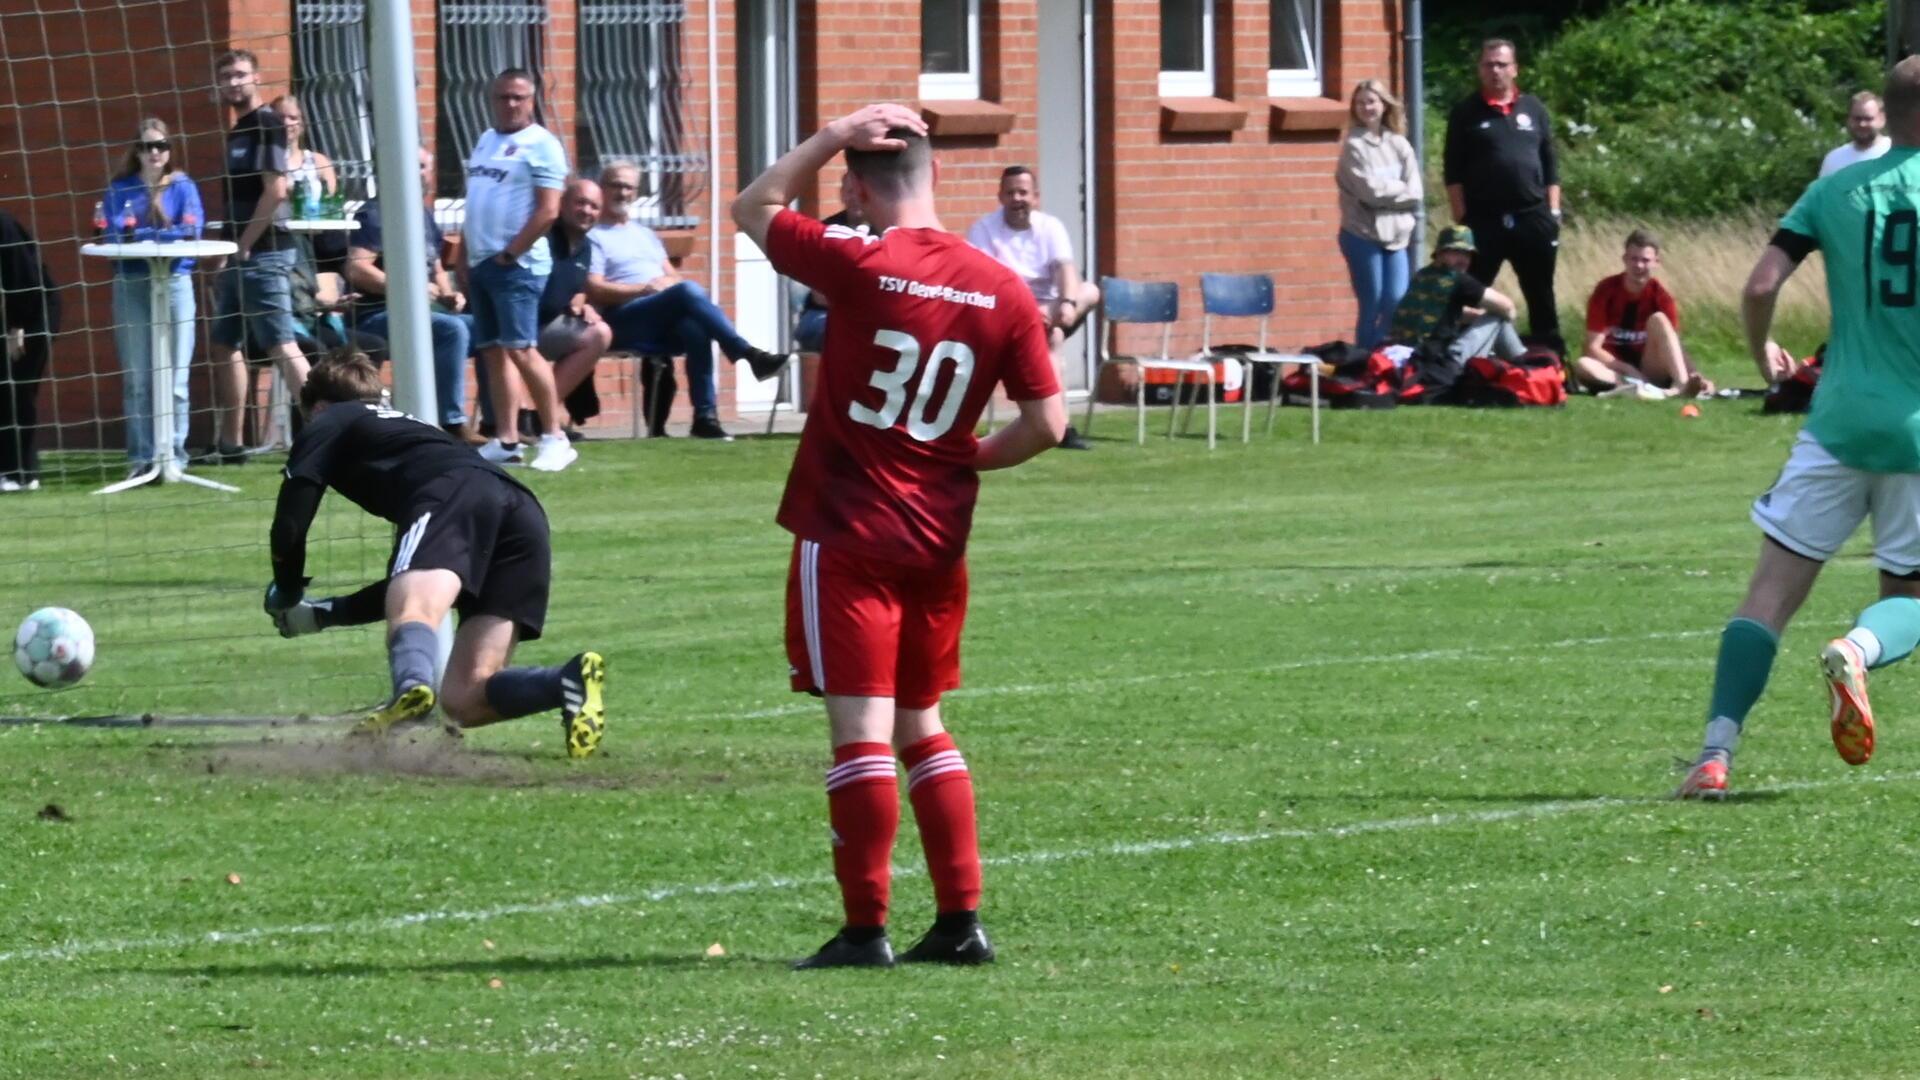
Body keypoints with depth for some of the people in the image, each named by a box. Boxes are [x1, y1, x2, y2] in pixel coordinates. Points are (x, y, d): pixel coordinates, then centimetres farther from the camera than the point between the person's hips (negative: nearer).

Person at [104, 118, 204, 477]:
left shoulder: (182, 186, 7)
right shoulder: (120, 189, 8)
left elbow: (191, 230, -6)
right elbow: (114, 234, -5)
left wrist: (139, 234, -9)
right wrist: (163, 234, -15)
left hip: (175, 283, 0)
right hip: (131, 285, 0)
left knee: (173, 377, -3)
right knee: (136, 378, -1)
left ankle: (174, 454, 1)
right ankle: (141, 457, 2)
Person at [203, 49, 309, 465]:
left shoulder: (266, 125, -9)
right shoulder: (237, 132, 18)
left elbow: (275, 189, -17)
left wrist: (243, 246, -15)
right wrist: (224, 250, 12)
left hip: (264, 254, -10)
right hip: (239, 255, 10)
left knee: (280, 344, -14)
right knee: (225, 346, 13)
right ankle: (229, 443, 19)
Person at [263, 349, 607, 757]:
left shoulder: (328, 425, 27)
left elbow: (289, 528, 14)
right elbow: (413, 581, 48)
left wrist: (288, 599, 33)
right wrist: (328, 613, 54)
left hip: (453, 496, -6)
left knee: (411, 613, -31)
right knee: (463, 701, 1)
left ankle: (411, 693, -65)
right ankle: (572, 680, -26)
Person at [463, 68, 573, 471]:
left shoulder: (540, 145, -6)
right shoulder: (486, 141, 19)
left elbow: (548, 211, -13)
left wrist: (510, 253, -14)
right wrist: (468, 262, 15)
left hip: (516, 264, -8)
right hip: (481, 263, 8)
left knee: (520, 348, -15)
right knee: (492, 352, 6)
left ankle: (555, 437, -11)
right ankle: (505, 440, 9)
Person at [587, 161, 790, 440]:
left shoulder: (646, 235, 31)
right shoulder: (594, 237, 8)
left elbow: (673, 277, 25)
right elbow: (595, 290, -5)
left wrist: (671, 283, -1)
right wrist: (645, 288, -13)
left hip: (665, 322, 5)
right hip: (625, 318, -5)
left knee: (695, 328, -33)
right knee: (688, 291, -32)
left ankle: (705, 416, -39)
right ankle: (750, 355, -38)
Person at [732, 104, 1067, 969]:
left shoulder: (861, 266, -13)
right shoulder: (1001, 290, -1)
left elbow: (755, 208, 4)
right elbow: (1046, 422, 1)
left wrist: (835, 136, 3)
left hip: (848, 535, -5)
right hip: (940, 537, 5)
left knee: (862, 729, -4)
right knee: (922, 726, 17)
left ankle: (865, 929, -5)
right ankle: (960, 920, 12)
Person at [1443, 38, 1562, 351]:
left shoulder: (1533, 109, 11)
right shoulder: (1466, 113, 2)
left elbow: (1550, 166, 13)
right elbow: (1454, 172, -1)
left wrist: (1554, 210, 5)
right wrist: (1462, 217, -8)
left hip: (1532, 217, 2)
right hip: (1484, 219, -2)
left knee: (1541, 295, 8)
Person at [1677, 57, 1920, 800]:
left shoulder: (1836, 189, 6)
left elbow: (1760, 287, 0)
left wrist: (1764, 355, 19)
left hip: (1838, 420, 2)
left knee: (1774, 590, 3)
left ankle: (1716, 753, -11)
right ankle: (1858, 649, -24)